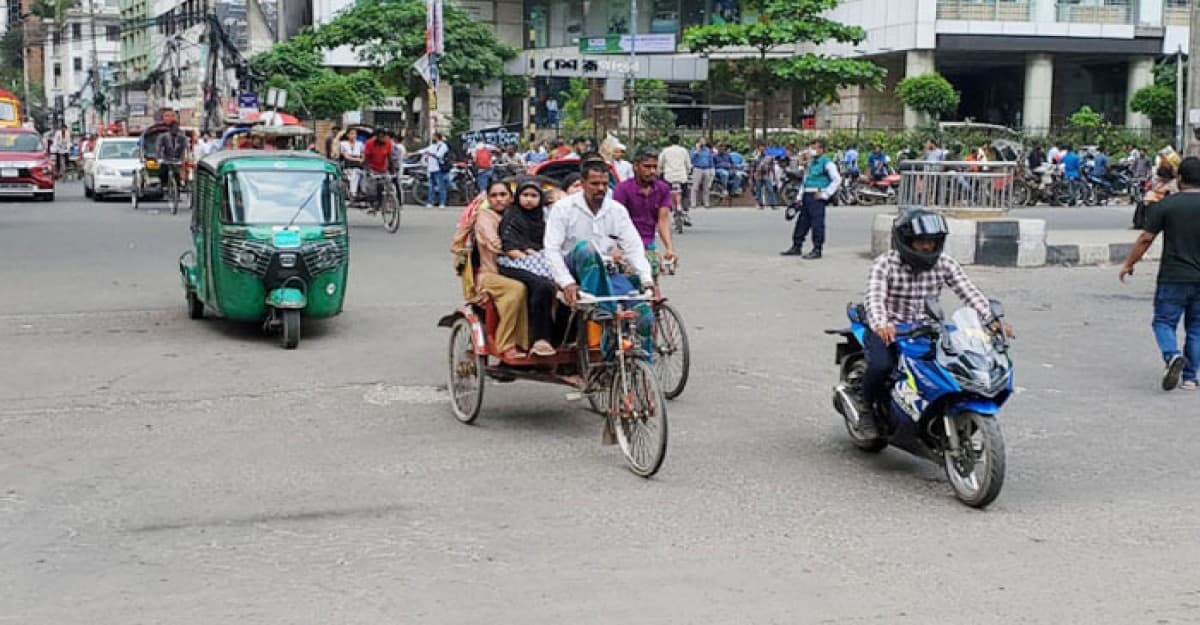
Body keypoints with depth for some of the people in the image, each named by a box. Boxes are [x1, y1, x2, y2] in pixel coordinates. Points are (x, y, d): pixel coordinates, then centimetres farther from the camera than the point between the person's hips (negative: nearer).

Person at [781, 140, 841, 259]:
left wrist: (825, 194, -13)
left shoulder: (826, 162, -7)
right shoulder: (811, 162, 18)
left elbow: (837, 180, -12)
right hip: (807, 195, 9)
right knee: (802, 221, 11)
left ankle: (817, 250, -2)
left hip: (817, 197, -9)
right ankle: (797, 247, 19)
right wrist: (800, 197, 19)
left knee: (817, 223, -6)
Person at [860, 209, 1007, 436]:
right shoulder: (885, 264, -13)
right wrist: (880, 325, -49)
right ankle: (869, 409, -1)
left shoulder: (945, 264, -1)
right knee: (881, 366, -32)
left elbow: (970, 292, -10)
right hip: (887, 330, -4)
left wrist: (992, 320, -27)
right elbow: (874, 298, -28)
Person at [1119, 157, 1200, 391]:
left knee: (1164, 321, 6)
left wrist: (1128, 264, 6)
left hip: (1173, 278, -3)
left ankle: (1172, 355, -22)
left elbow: (1146, 239, -5)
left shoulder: (1166, 205, -6)